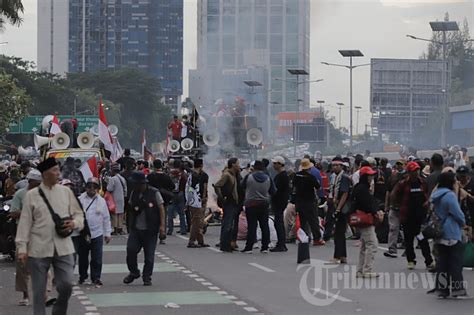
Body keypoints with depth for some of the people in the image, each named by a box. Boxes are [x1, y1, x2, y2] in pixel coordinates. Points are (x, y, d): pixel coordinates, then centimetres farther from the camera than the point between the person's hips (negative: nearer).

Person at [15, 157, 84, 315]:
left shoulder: (66, 192, 8)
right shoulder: (32, 195, 1)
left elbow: (78, 213, 14)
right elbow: (25, 223, 0)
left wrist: (74, 223, -9)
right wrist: (22, 248, -4)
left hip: (63, 247, 2)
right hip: (39, 249, -2)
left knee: (66, 285, -3)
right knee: (39, 290, 4)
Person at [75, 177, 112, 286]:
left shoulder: (101, 201, 5)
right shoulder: (80, 199, 0)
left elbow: (106, 218, 10)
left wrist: (107, 233, 9)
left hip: (97, 234, 0)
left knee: (97, 259, -1)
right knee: (82, 257, 11)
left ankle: (96, 278, 10)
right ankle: (82, 276, 26)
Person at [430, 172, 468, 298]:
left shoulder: (436, 195, 10)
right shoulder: (450, 195, -17)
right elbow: (458, 214, -17)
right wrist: (463, 223, 5)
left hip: (439, 234, 8)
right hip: (452, 235, -8)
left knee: (442, 261, 11)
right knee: (456, 262, -3)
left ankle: (442, 289, 11)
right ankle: (457, 289, -3)